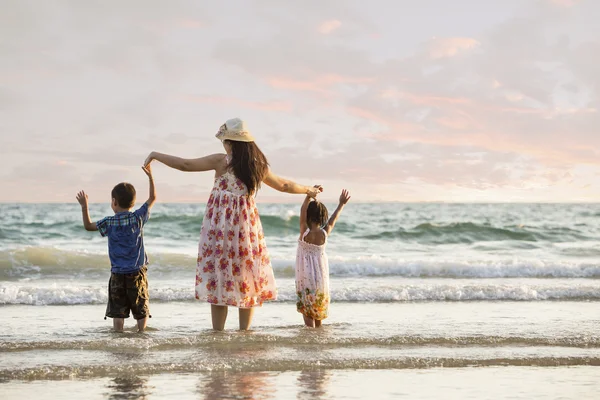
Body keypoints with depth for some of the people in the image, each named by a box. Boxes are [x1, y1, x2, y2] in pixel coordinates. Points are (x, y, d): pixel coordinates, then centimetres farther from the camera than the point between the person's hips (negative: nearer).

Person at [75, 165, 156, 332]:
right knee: (142, 310, 8)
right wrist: (150, 176, 10)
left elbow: (88, 226, 9)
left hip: (117, 274, 0)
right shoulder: (138, 217, -4)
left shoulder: (109, 223, -5)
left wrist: (84, 207, 14)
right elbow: (152, 198, 6)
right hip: (137, 273, 0)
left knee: (118, 311, 4)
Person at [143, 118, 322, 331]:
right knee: (246, 277, 11)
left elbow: (185, 165, -10)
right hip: (247, 224, 4)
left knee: (218, 276, 1)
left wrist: (156, 155, 2)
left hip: (221, 226, -4)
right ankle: (244, 330, 12)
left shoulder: (222, 161, -8)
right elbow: (284, 185, 19)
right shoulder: (258, 165, 6)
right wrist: (309, 190, 36)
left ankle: (218, 331, 0)